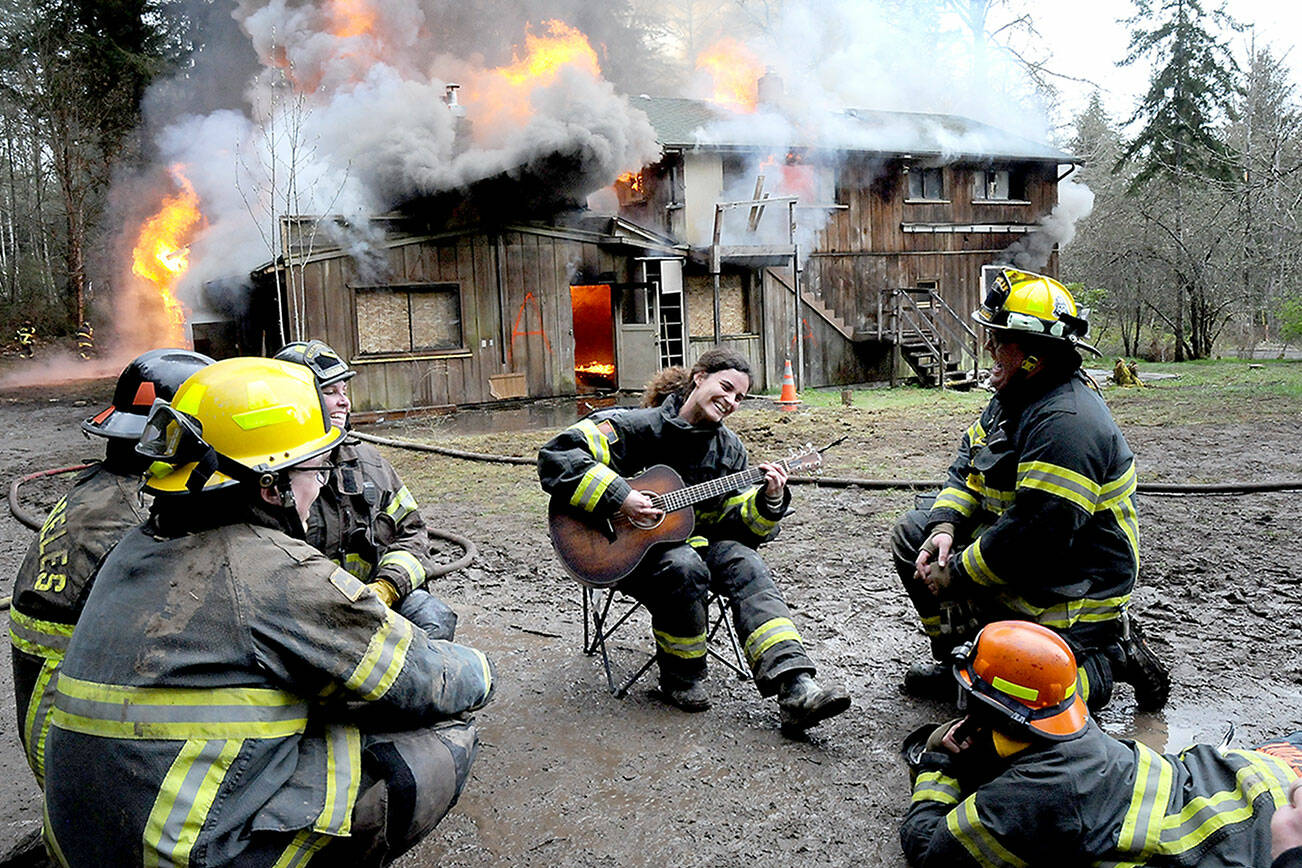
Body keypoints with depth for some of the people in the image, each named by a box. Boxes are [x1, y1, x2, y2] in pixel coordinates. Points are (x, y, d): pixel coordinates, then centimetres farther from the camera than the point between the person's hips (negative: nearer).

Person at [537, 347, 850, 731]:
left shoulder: (729, 449, 7)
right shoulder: (640, 427, -12)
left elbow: (737, 522, 7)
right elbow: (556, 457, -20)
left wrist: (768, 501, -14)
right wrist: (620, 498, -27)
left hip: (692, 540, 5)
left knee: (746, 564, -23)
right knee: (685, 566, -35)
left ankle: (795, 691, -34)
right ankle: (680, 678, -10)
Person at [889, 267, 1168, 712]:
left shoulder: (1066, 423, -28)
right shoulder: (1017, 396, 5)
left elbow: (1037, 532, -31)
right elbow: (968, 466, 10)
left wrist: (956, 573, -21)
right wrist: (945, 525, -8)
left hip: (1068, 587, -10)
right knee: (911, 532, 8)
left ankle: (1112, 655, 7)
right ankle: (951, 655, 16)